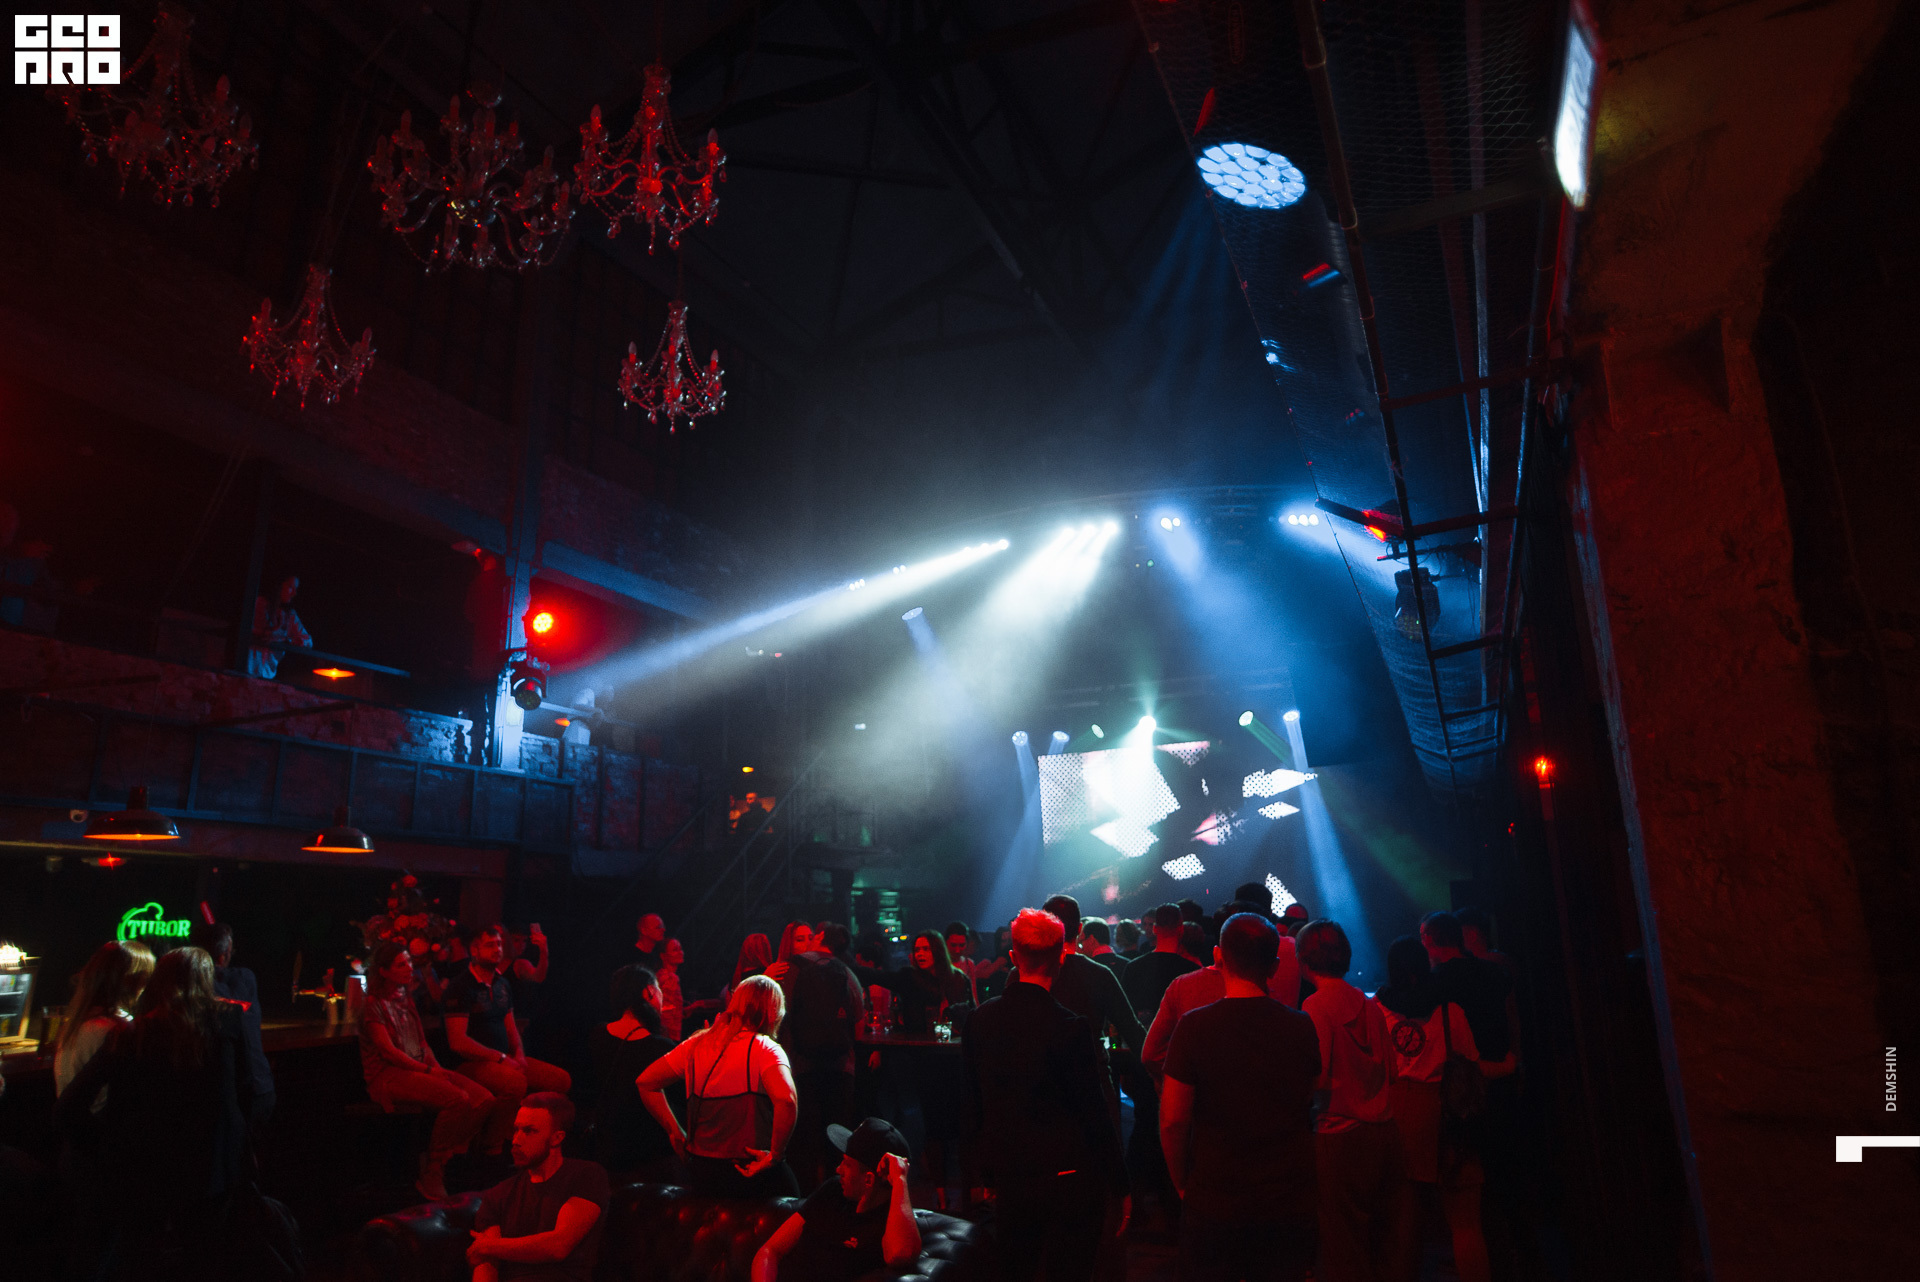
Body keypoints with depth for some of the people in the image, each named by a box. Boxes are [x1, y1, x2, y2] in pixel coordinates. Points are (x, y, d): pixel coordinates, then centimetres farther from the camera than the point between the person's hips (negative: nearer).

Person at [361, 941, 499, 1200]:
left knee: (485, 1099, -16)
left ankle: (445, 1157, -4)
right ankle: (431, 1176, -16)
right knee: (457, 1098, -31)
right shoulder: (374, 1006, -4)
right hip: (388, 1076, -7)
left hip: (421, 1069, 7)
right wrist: (428, 1070, -14)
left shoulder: (407, 999, 19)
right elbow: (388, 1052, -12)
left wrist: (437, 1067, 2)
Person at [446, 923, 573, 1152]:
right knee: (515, 1082, -36)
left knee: (562, 1080, -7)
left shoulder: (502, 984, 15)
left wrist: (518, 1053, 2)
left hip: (506, 1059, 8)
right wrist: (501, 1057, -15)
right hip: (470, 1063, -8)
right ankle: (490, 1148, -20)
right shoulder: (460, 987, -11)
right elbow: (458, 1042, -17)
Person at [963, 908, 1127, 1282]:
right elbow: (1093, 1113, -14)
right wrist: (1120, 1185, -2)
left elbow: (975, 1106, 6)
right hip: (1067, 1179, -5)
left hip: (1009, 1178, 5)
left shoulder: (979, 1019, -3)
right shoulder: (1069, 1028, -21)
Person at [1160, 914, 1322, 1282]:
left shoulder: (1195, 1026, -14)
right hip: (1290, 1206, 3)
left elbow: (1172, 1121, -11)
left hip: (1213, 1204, -3)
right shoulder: (1302, 1026, -5)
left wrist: (1183, 1183, 4)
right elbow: (1309, 1109, 9)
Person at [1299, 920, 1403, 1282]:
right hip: (1383, 1132, 6)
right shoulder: (1370, 1004, 3)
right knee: (1385, 1233, 18)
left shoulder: (1317, 1005, -15)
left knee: (1343, 1245, 6)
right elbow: (1390, 1070, 11)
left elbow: (1317, 1079, -20)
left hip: (1341, 1138, -6)